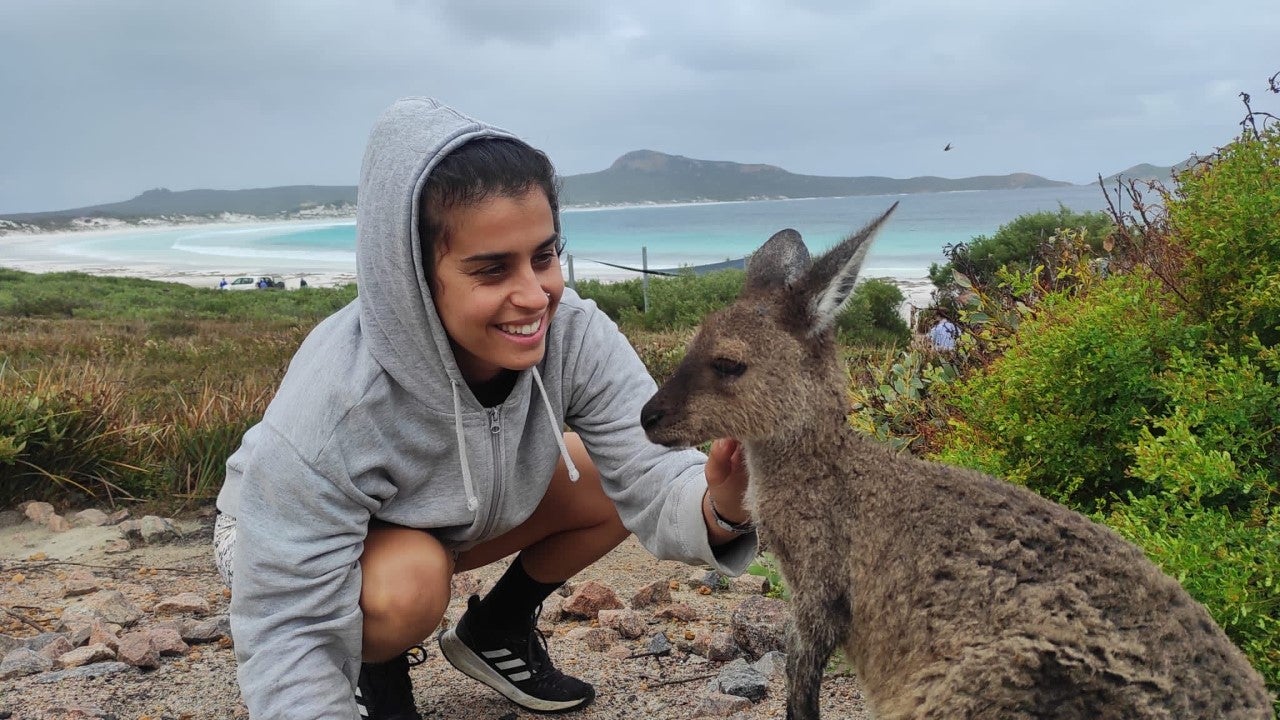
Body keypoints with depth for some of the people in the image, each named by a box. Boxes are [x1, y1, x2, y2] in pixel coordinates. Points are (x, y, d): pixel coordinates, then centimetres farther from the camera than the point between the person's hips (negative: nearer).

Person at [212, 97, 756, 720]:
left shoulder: (574, 335, -28)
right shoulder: (330, 408, -39)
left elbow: (651, 480, -30)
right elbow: (287, 634, -33)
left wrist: (719, 506, -53)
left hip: (450, 518, 5)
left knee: (617, 476, -13)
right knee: (409, 584, -36)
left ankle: (497, 629, 11)